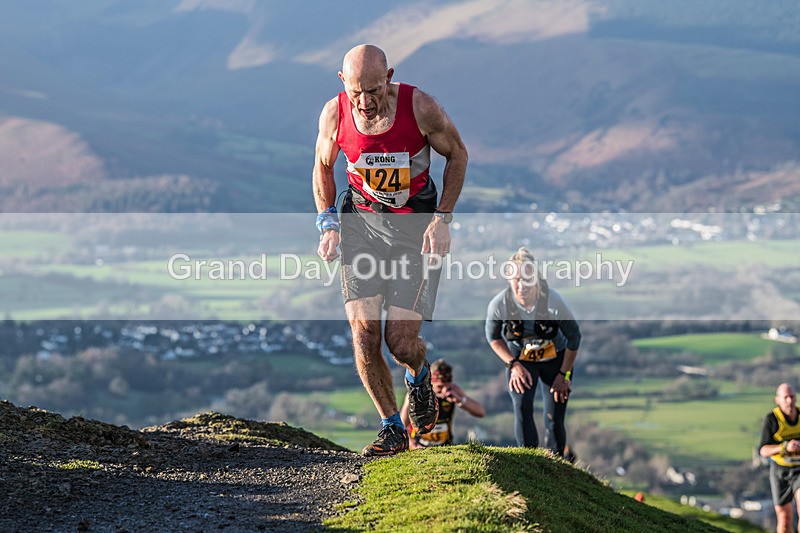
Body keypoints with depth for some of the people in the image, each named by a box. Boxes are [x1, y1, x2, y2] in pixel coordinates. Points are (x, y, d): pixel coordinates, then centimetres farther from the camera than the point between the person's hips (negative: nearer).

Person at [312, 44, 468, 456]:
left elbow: (457, 154, -2)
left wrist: (442, 218, -9)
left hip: (417, 224, -2)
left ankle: (419, 376, 28)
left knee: (400, 341, -10)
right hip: (362, 221, 2)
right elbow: (323, 167, 8)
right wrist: (327, 224, -2)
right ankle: (391, 429, 6)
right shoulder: (334, 114, -12)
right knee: (363, 329, -11)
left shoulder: (420, 107, -20)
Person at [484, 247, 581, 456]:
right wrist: (514, 365, -15)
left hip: (555, 357, -1)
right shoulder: (499, 304, -27)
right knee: (522, 410, -20)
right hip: (519, 359, 1)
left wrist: (564, 374, -8)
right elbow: (493, 337, -4)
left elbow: (574, 337, -12)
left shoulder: (553, 301, -30)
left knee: (554, 419, -2)